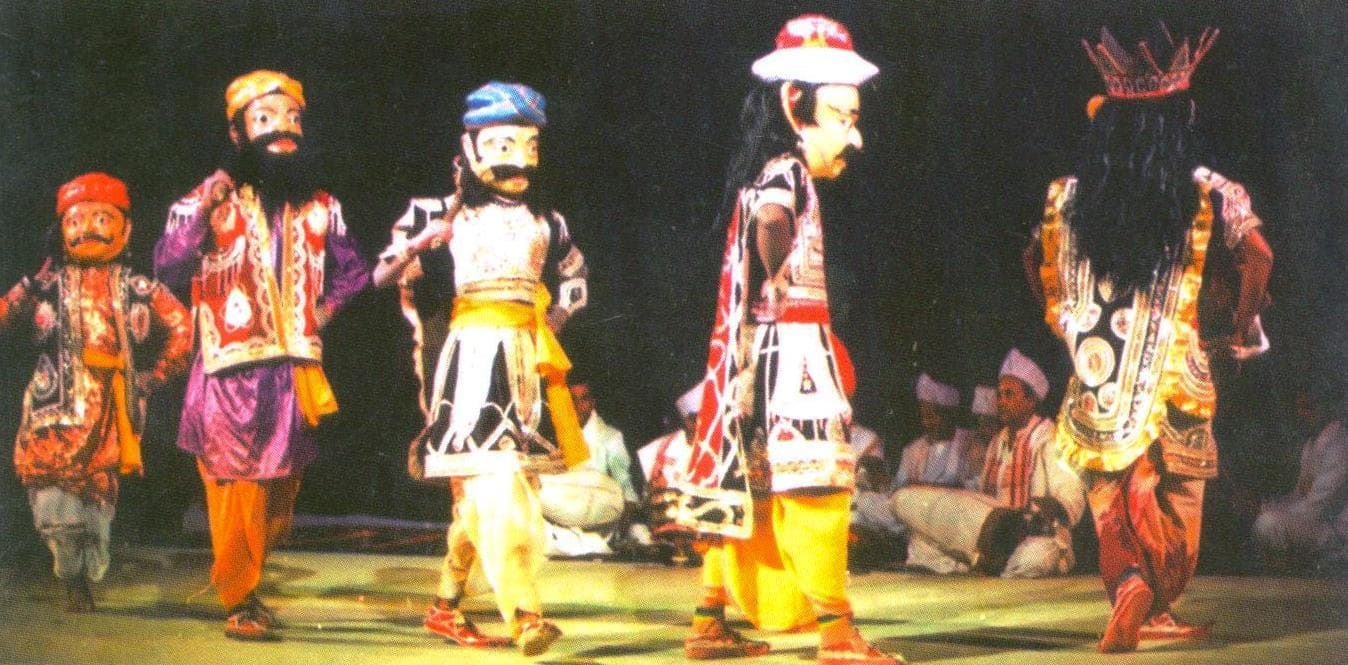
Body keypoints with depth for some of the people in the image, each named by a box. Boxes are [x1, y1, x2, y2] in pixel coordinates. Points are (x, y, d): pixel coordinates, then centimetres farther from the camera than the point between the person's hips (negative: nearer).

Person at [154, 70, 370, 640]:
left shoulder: (320, 208, 12)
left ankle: (245, 585, 29)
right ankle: (239, 602, 2)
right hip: (231, 373, -5)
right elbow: (168, 267, -16)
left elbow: (353, 270, 26)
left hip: (293, 373, 5)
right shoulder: (212, 201, -2)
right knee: (236, 490, -6)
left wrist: (325, 308, 13)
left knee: (279, 494, 11)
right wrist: (199, 210, -26)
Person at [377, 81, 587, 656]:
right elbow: (382, 276, 1)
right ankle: (524, 614, -25)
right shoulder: (444, 214, 3)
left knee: (479, 493, 8)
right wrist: (418, 242, -17)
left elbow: (573, 278, 30)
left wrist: (552, 322, 14)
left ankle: (447, 604, 21)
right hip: (473, 355, -5)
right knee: (496, 484, -18)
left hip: (527, 360, 5)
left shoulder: (544, 220, 17)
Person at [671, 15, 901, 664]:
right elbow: (771, 225, -31)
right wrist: (776, 283, -24)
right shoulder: (784, 171, -9)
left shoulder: (764, 174, 20)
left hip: (760, 348, 10)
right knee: (812, 485, -12)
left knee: (749, 486, 12)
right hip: (790, 344, -10)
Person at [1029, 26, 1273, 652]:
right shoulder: (1207, 195, -8)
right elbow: (1256, 253, -17)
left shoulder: (1068, 197, 1)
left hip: (1098, 372, 2)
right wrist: (1238, 333, -3)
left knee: (1110, 501, 10)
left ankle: (1128, 582, -13)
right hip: (1177, 376, -2)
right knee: (1175, 502, 13)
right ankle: (1157, 609, 16)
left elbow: (1037, 261, 12)